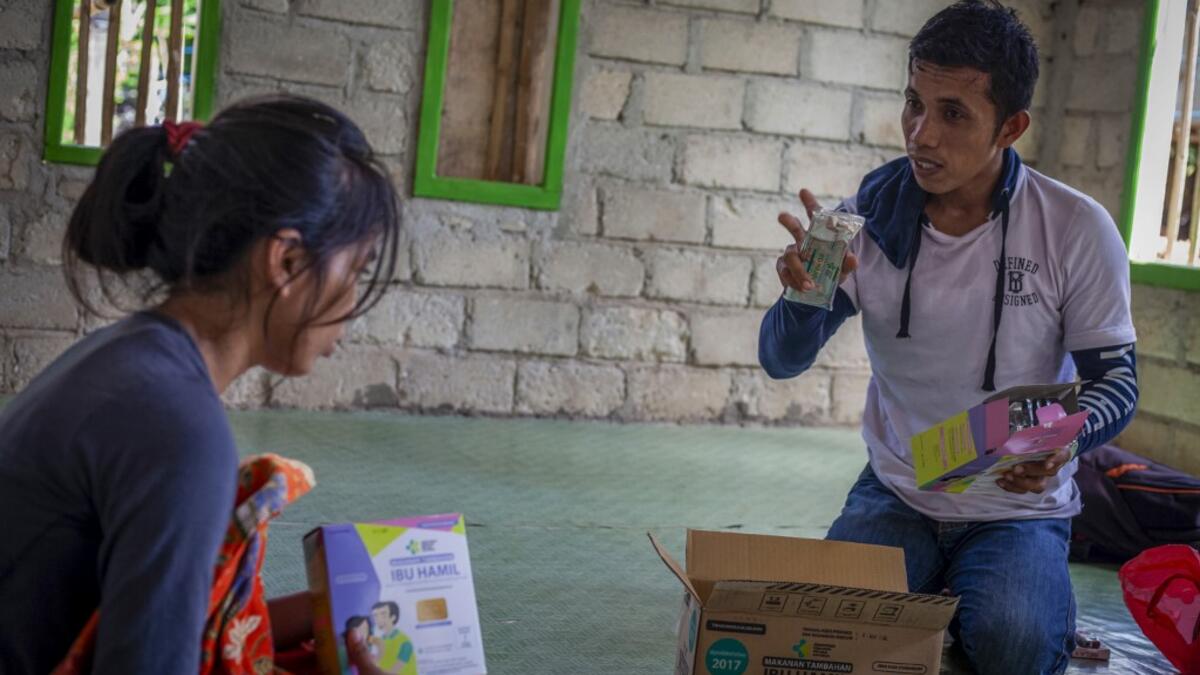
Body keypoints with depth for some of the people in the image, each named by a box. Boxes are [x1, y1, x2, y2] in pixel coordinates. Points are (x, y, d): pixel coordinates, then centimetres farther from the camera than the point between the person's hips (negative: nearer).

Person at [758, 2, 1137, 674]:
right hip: (894, 495, 2)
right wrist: (805, 295, -26)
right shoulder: (872, 212, -5)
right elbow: (784, 361, -2)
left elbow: (1116, 379, -3)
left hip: (1020, 508, -1)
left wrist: (1063, 441, -26)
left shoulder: (1077, 229, -11)